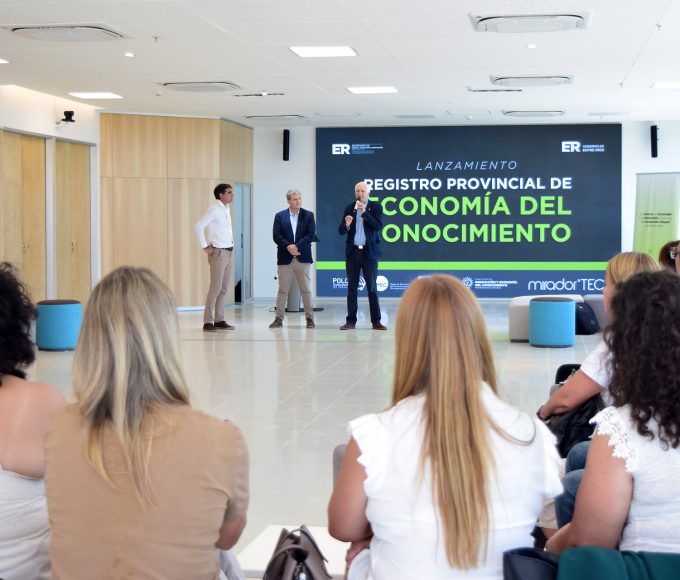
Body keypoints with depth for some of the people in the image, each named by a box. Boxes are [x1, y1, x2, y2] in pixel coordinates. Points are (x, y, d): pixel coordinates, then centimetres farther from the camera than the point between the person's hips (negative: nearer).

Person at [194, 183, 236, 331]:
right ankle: (208, 322, -6)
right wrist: (205, 247, -16)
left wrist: (231, 245, 14)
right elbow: (198, 227, -18)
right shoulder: (214, 210, -11)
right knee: (215, 287, -9)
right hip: (218, 252, -8)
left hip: (229, 251, 8)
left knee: (223, 288, 8)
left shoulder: (226, 209, 13)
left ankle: (219, 320, 12)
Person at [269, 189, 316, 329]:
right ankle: (279, 318, 8)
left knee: (305, 289, 4)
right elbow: (276, 235, -3)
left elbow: (311, 234, -5)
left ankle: (309, 317, 10)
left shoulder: (308, 215, 5)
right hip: (285, 258, 0)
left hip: (302, 258, 0)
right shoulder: (280, 216, 6)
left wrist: (297, 246, -15)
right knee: (282, 290, 4)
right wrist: (288, 246, -17)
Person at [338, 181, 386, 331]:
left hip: (369, 252, -2)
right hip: (353, 251, 2)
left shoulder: (375, 207, 1)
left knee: (372, 287, 0)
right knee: (352, 287, 4)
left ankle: (376, 321, 3)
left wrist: (364, 212, -21)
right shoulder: (349, 208, 7)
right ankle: (351, 321, 7)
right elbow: (341, 231, 4)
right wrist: (346, 224, -19)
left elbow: (378, 226, -13)